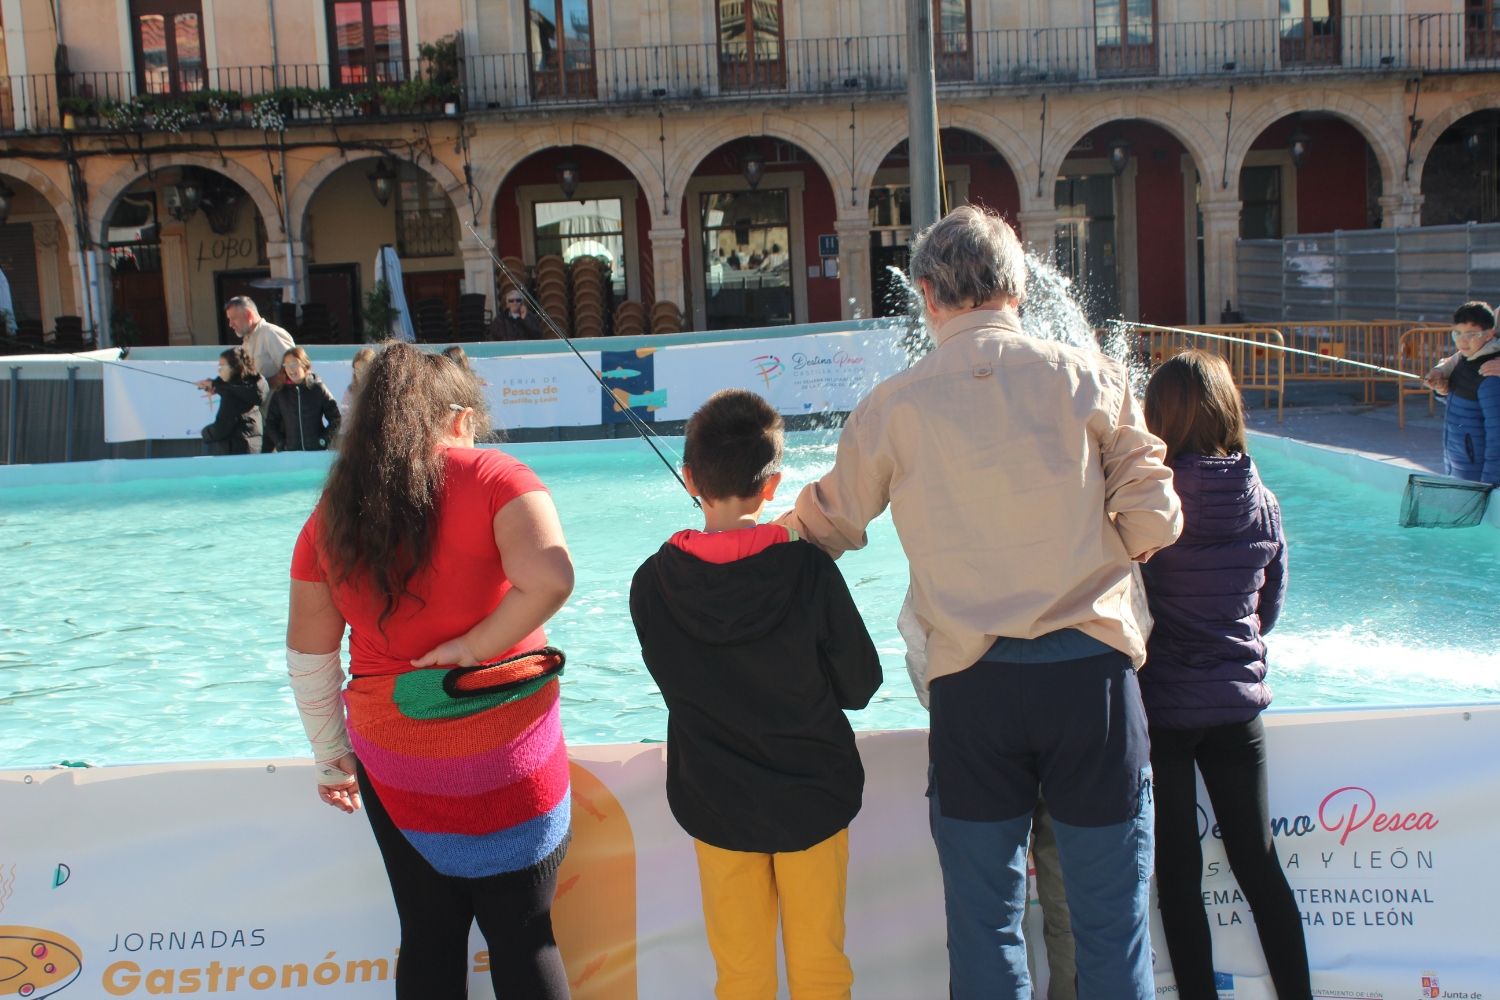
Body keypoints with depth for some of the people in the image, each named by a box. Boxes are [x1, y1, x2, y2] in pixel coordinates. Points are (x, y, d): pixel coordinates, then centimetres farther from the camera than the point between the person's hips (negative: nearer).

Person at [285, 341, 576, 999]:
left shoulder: (334, 512, 4)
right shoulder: (492, 477, -9)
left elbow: (308, 656, 8)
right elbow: (550, 578, -27)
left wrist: (331, 757, 20)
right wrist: (473, 647, -14)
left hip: (392, 760, 4)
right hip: (506, 753, -3)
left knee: (428, 939, 17)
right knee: (522, 938, 10)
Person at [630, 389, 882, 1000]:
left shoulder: (653, 583, -11)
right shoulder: (809, 568, -16)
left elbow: (677, 686, 1)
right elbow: (860, 685, -7)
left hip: (717, 805, 1)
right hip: (811, 797, -1)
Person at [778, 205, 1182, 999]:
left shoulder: (893, 406, -1)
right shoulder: (1088, 377, -2)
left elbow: (830, 525, 10)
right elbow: (1153, 518, -2)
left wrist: (784, 526, 32)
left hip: (972, 682, 0)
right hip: (1091, 670, 0)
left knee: (985, 919, 14)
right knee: (1112, 918, 11)